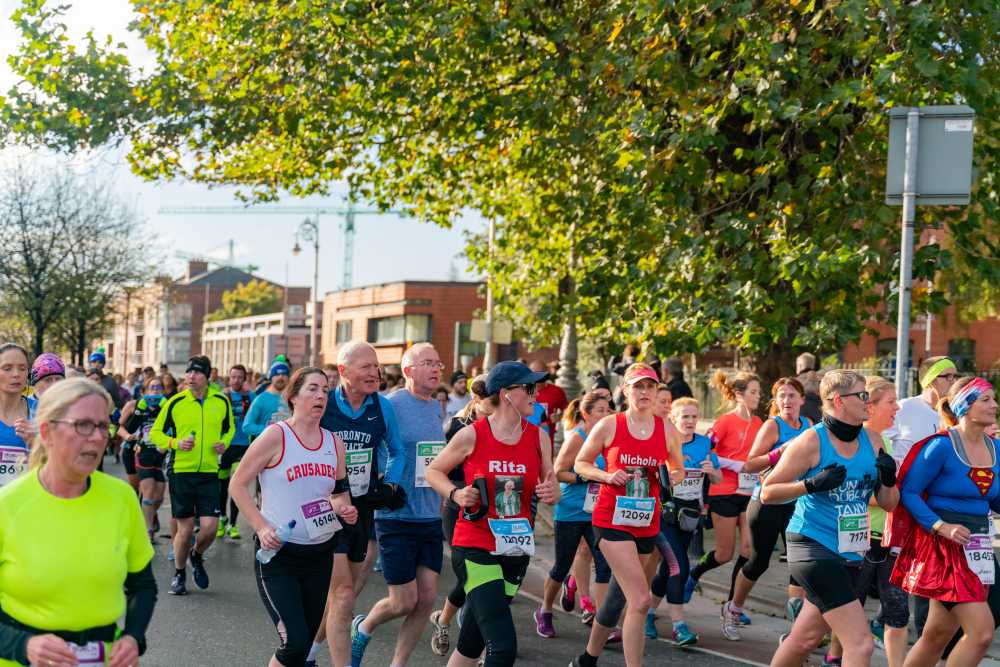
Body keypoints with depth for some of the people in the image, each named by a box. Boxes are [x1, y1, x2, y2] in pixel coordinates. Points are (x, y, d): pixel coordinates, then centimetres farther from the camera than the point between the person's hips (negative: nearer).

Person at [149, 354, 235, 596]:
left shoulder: (221, 401, 2)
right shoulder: (175, 402, -4)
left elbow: (229, 427, 19)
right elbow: (156, 432, 5)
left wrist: (224, 443, -1)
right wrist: (175, 443, -13)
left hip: (209, 472, 1)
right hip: (181, 470, -1)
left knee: (210, 526, -7)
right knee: (185, 527, 3)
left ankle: (197, 556, 27)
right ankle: (179, 574, 25)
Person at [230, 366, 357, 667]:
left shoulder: (334, 442, 6)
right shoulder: (276, 435, -10)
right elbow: (238, 484, -7)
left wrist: (343, 508, -4)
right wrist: (262, 528, -16)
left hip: (320, 552, 6)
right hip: (277, 552, -5)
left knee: (304, 643, 11)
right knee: (295, 642, -15)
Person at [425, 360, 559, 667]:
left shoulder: (539, 437, 3)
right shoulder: (472, 435, -7)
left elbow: (551, 491, 11)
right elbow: (434, 471, 6)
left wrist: (551, 493, -12)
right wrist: (456, 494, -12)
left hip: (516, 550, 5)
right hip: (475, 547, -5)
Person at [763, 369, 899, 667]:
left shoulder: (872, 441, 6)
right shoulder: (812, 441, -11)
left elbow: (888, 504, 11)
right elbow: (767, 493, -9)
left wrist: (888, 480, -10)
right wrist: (813, 484, -22)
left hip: (851, 552, 7)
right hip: (813, 547, -7)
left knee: (806, 638, 17)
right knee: (861, 643, -14)